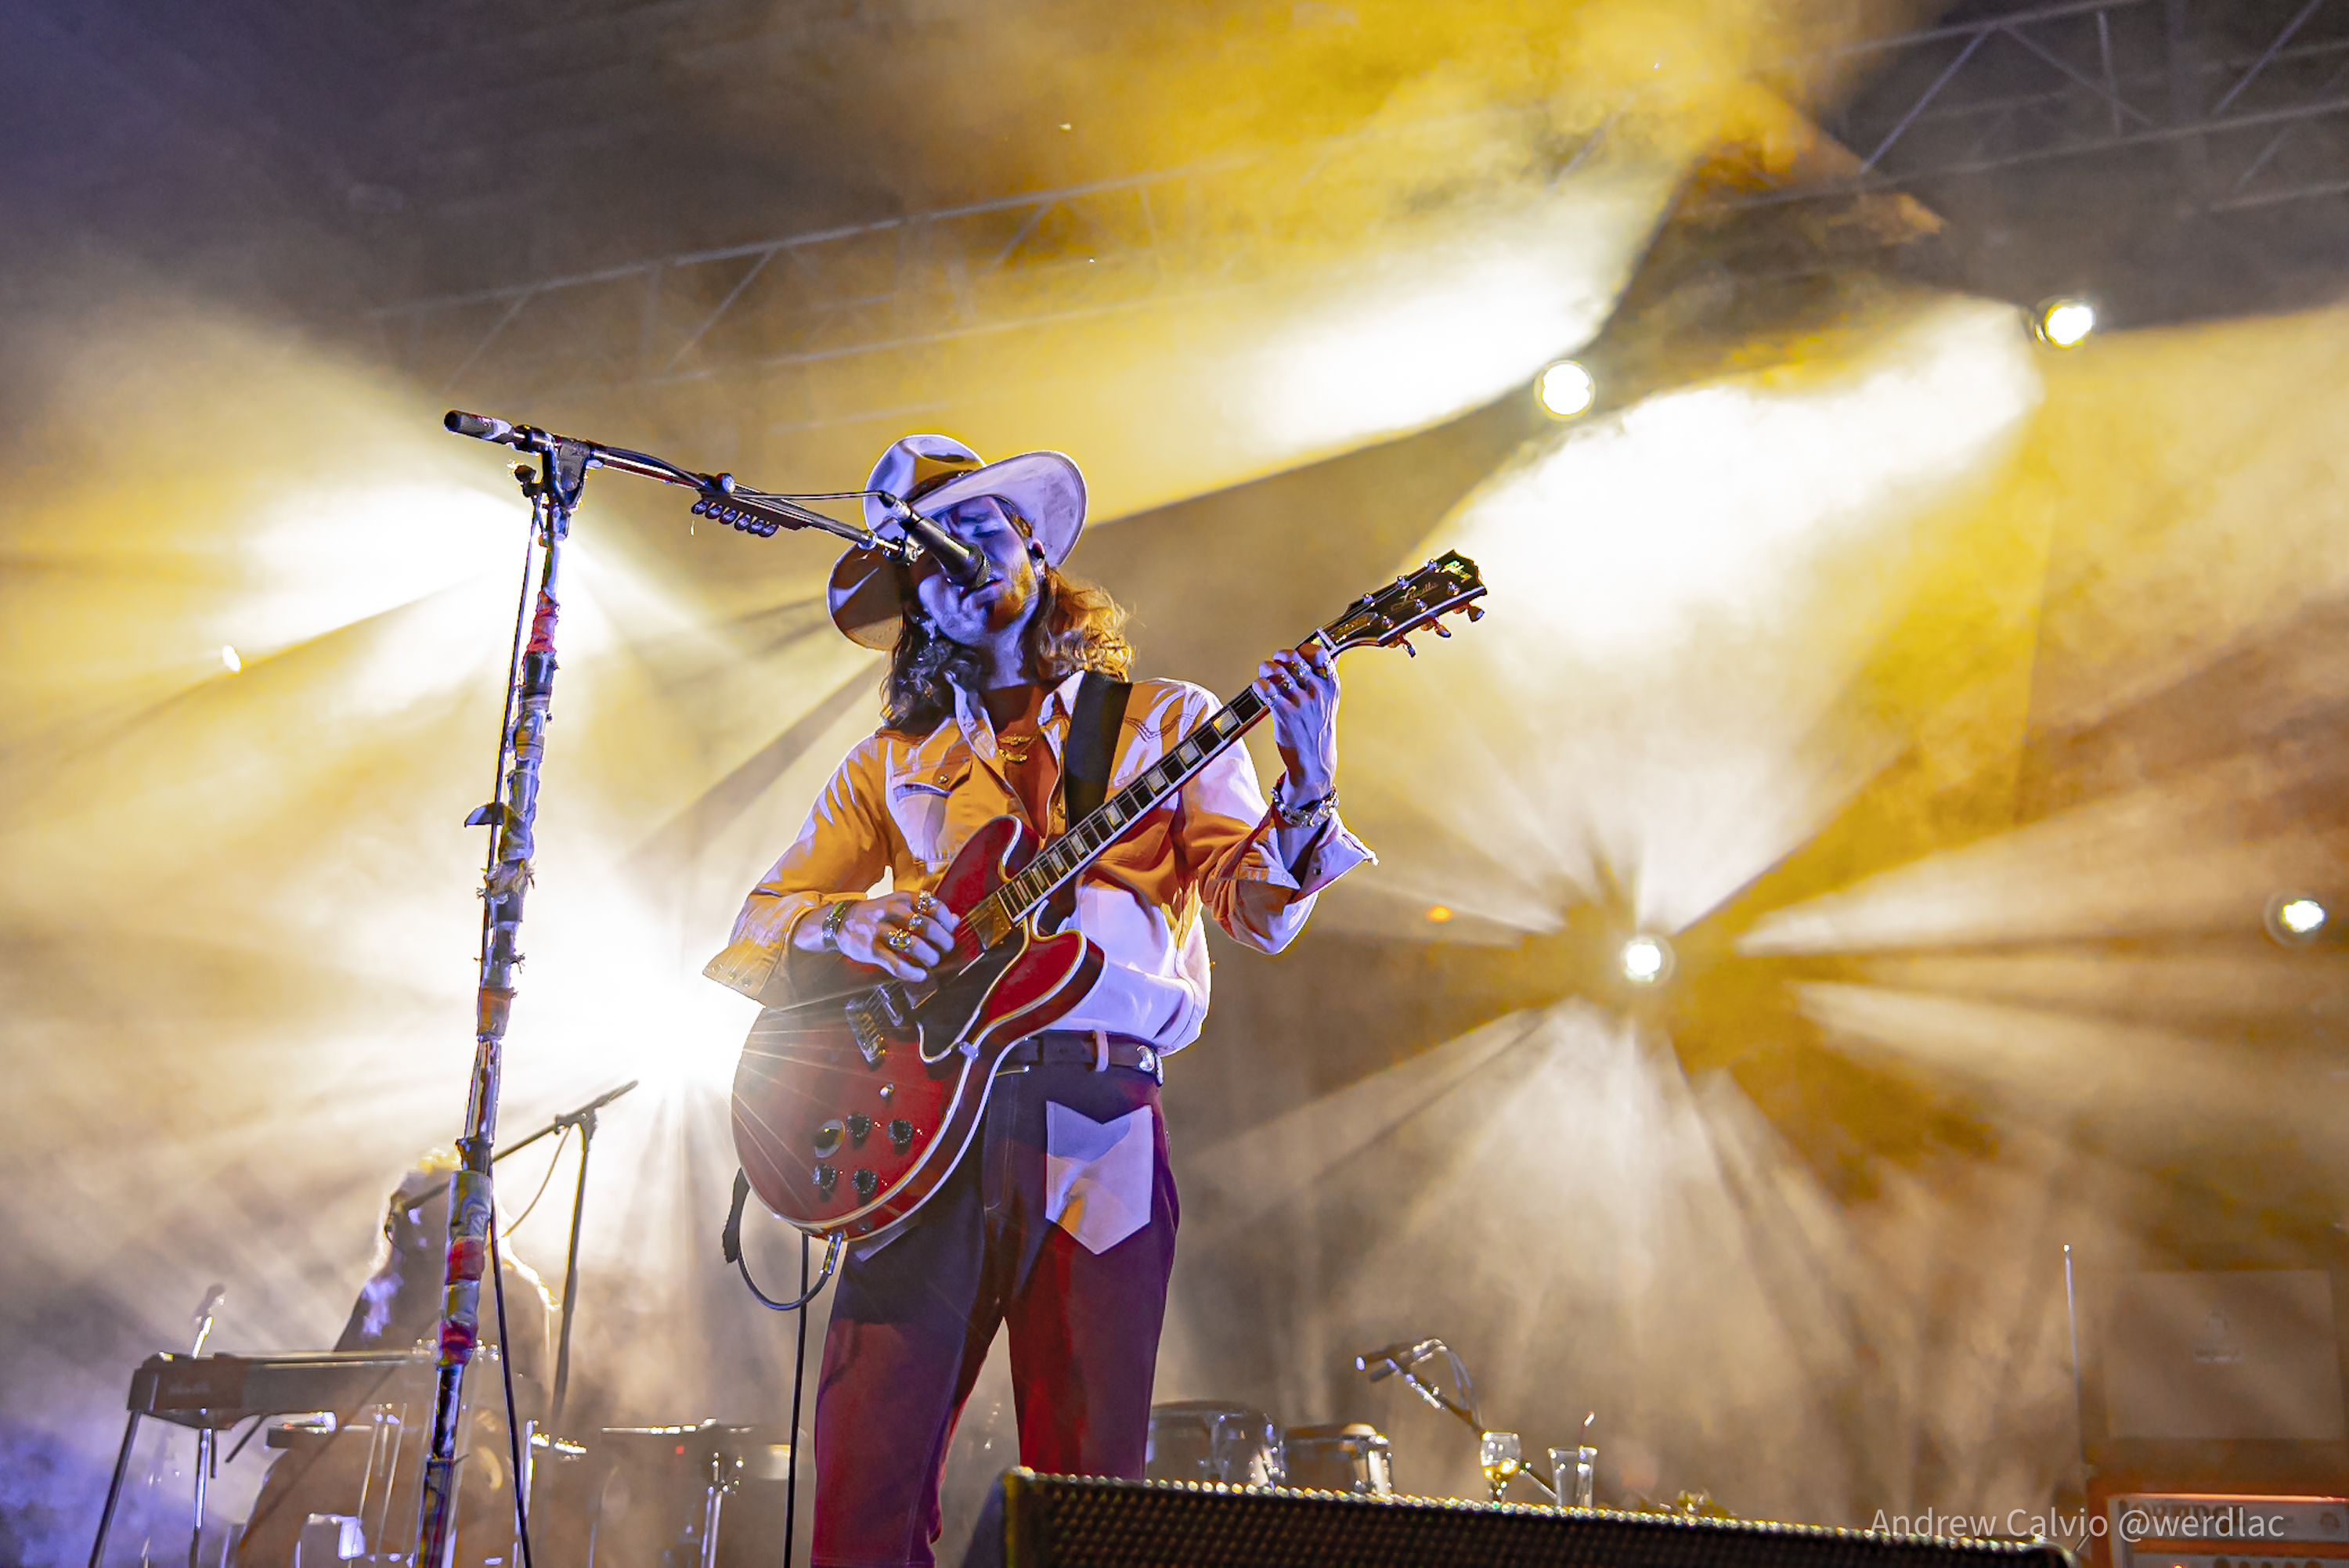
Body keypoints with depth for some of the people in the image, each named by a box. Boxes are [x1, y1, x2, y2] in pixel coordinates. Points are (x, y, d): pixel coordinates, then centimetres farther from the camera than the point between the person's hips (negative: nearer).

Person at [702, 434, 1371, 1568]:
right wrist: (854, 926, -8)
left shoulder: (1167, 721, 12)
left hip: (1101, 1136, -1)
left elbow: (1258, 913, 1)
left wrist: (1306, 791, -18)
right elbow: (755, 931, 14)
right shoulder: (894, 760, 18)